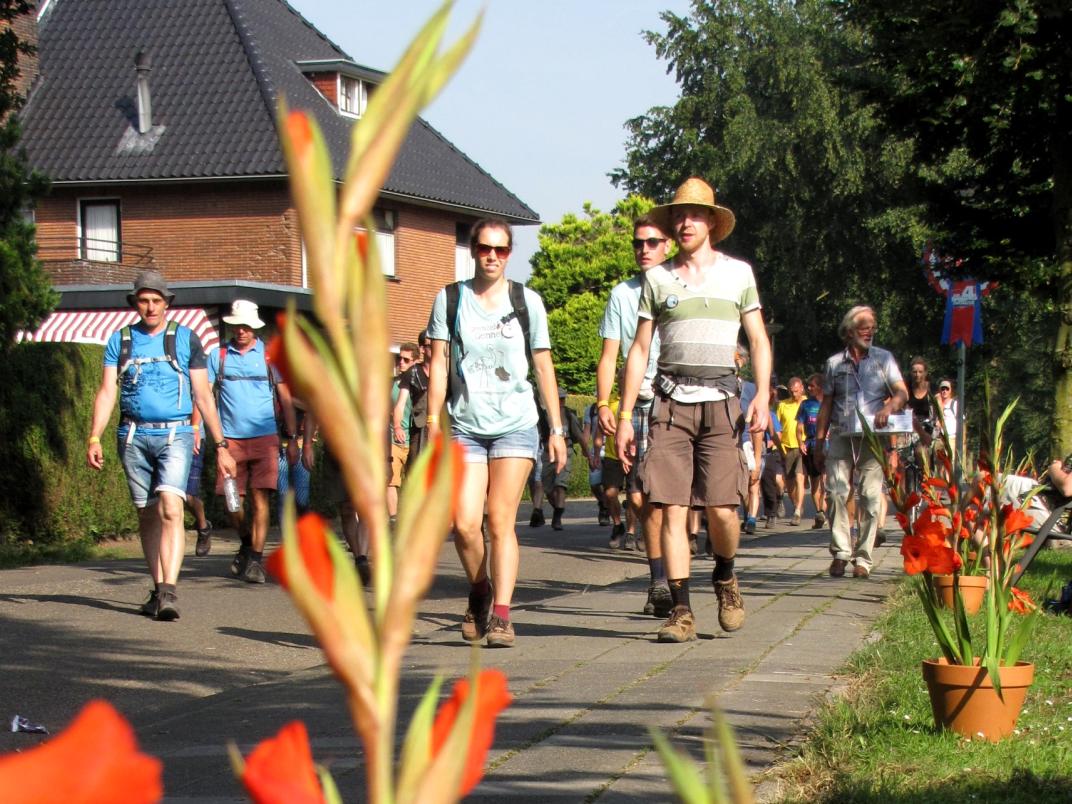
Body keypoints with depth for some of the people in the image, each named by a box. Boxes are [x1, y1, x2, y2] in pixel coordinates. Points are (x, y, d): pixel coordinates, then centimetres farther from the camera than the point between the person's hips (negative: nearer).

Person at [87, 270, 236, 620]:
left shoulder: (186, 339, 6)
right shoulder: (120, 341, 10)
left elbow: (203, 396, 8)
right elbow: (107, 392, 6)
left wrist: (221, 446, 5)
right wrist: (94, 438, -6)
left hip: (175, 435, -3)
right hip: (134, 437, 3)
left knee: (170, 509, -19)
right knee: (147, 514, 8)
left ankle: (169, 591, -25)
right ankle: (158, 590, 16)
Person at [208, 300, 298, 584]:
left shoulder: (270, 356, 6)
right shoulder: (218, 356, 7)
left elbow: (285, 399, 9)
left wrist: (292, 439, 5)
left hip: (265, 438, -1)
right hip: (230, 440, 1)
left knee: (260, 498, -9)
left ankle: (255, 560, -6)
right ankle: (246, 544, 30)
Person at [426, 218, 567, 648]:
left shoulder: (527, 301, 7)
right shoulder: (449, 299, 7)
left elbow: (543, 366, 10)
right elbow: (439, 364, 5)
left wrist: (557, 428, 8)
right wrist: (433, 420, -3)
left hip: (515, 424, 0)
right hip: (465, 427, 1)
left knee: (501, 520, -8)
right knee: (464, 523, -9)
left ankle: (501, 615, -6)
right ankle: (480, 592, 18)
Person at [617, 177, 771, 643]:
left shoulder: (738, 273, 11)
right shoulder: (657, 278, 12)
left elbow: (758, 340, 11)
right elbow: (639, 350, 13)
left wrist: (762, 396, -6)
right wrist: (624, 416, 7)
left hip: (720, 400, -1)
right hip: (671, 400, 1)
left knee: (721, 508, -8)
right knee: (672, 508, -6)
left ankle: (725, 577, 21)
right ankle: (681, 610, -2)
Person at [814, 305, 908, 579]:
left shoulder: (883, 359, 10)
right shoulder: (834, 363, 13)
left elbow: (902, 393, 1)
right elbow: (826, 405, 15)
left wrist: (889, 407, -21)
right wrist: (819, 443, 10)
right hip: (841, 436, 1)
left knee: (871, 497, -6)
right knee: (837, 493, -11)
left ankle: (863, 558, -2)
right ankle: (840, 552, -5)